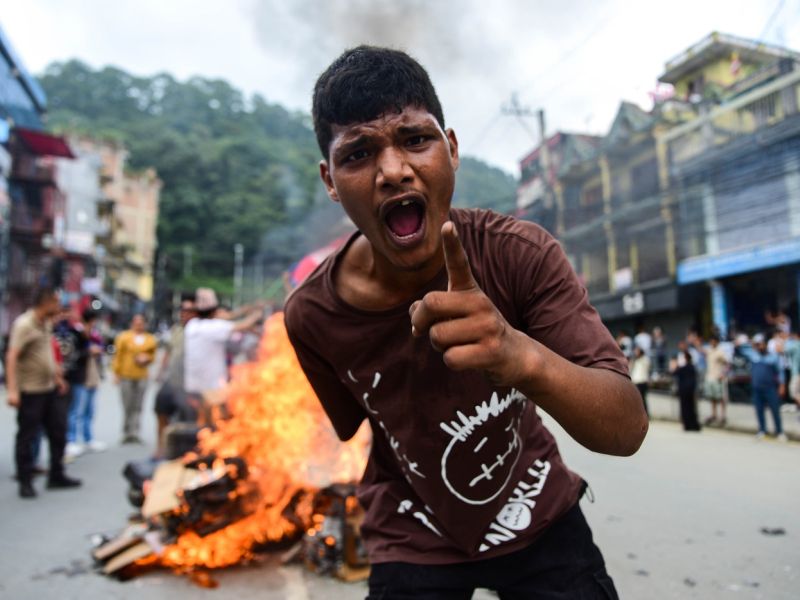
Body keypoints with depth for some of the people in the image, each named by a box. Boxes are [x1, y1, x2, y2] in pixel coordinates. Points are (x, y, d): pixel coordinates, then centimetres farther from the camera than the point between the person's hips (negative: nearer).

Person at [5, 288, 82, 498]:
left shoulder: (47, 323, 9)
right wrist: (12, 390, -30)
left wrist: (57, 376, 23)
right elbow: (11, 357, -23)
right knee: (27, 437, 3)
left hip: (50, 388, 9)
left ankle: (57, 476, 25)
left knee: (58, 432, 13)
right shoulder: (24, 324, -17)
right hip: (30, 391, -9)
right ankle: (25, 482, 16)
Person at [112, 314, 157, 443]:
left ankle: (134, 433, 5)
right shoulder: (124, 337, 1)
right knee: (127, 406, -1)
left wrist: (147, 358, -3)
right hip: (126, 376, -2)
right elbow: (118, 356, 1)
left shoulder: (150, 339, 10)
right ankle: (126, 434, 7)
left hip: (141, 376, 3)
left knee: (138, 407, 1)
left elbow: (152, 355, 19)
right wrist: (116, 373, -2)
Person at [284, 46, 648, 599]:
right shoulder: (311, 316, -22)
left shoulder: (521, 253, -24)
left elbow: (628, 430, -30)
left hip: (540, 516, 1)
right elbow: (342, 432, -2)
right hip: (414, 547, 0)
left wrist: (523, 357, -48)